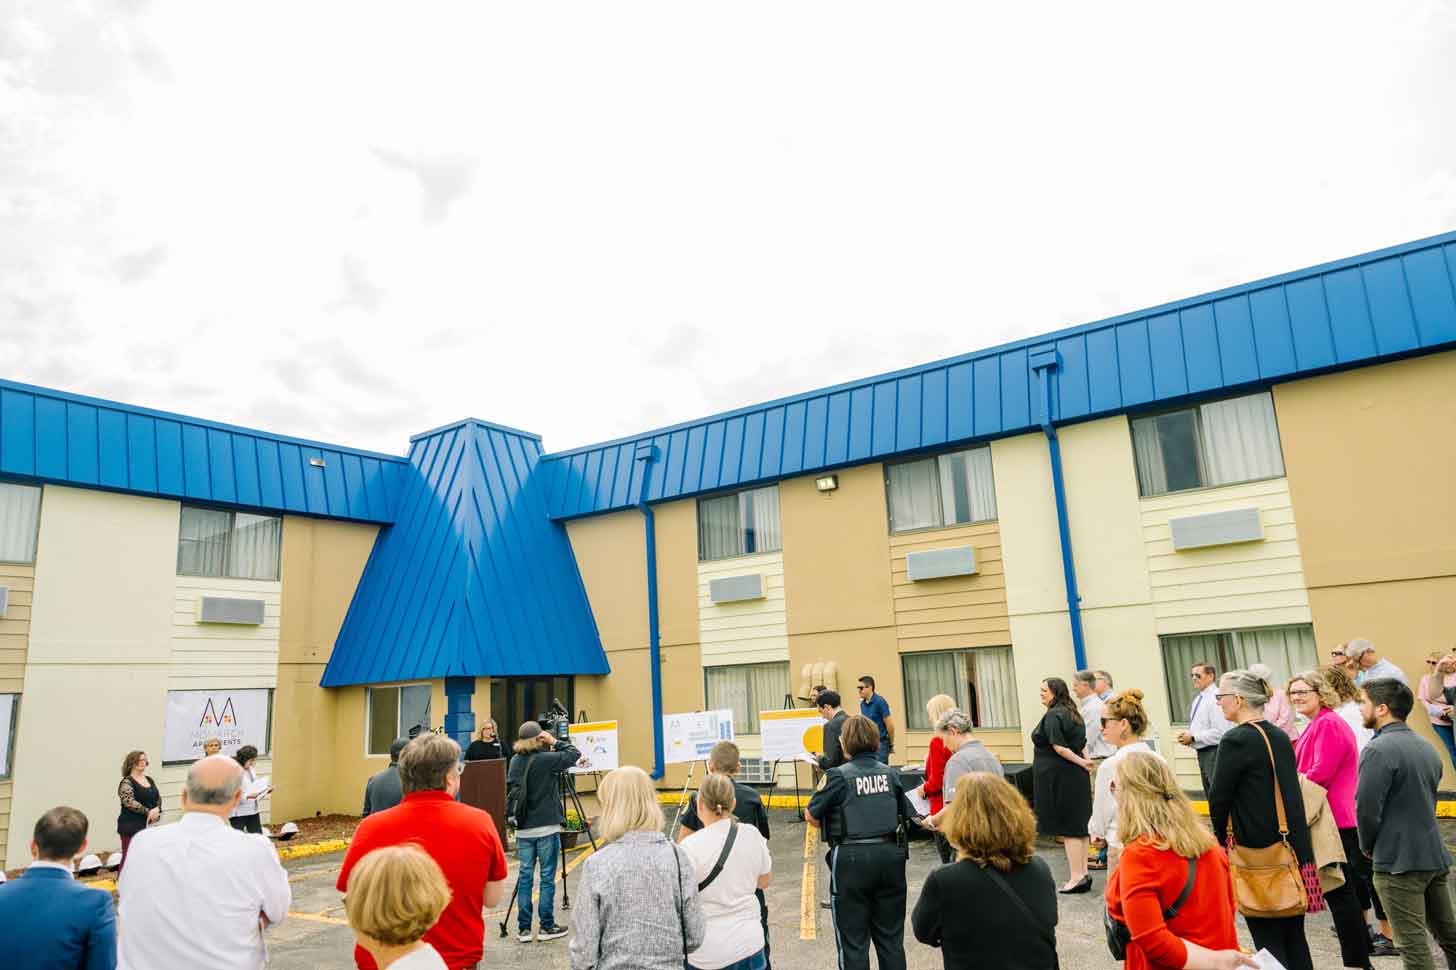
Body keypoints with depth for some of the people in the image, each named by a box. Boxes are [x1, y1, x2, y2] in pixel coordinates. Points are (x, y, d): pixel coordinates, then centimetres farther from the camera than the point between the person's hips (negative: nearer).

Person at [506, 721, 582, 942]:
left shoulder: (515, 761, 6)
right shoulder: (545, 759, -13)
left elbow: (511, 790, 14)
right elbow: (574, 754, -8)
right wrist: (555, 742, -3)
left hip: (523, 829, 6)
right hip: (547, 827, -6)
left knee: (525, 876, 9)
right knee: (547, 877, 3)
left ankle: (523, 928, 12)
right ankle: (546, 927, 8)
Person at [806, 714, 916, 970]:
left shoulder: (839, 776, -9)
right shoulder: (890, 774, 4)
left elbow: (811, 816, -5)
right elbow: (908, 815, 11)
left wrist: (829, 824, 14)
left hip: (852, 857, -4)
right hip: (889, 854, 4)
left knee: (853, 940, 8)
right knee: (891, 936, 17)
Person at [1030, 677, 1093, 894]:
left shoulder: (1053, 716, -16)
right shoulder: (1073, 714, 14)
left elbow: (1059, 747, -22)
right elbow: (1081, 744, 15)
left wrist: (1080, 762, -14)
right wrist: (1081, 761, 9)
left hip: (1059, 778, -9)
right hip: (1077, 778, 9)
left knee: (1067, 829, -4)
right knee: (1079, 827, 12)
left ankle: (1076, 877, 0)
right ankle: (1083, 874, 17)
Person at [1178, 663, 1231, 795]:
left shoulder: (1216, 698, -17)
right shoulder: (1198, 698, 13)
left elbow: (1219, 733, -23)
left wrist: (1193, 738, -17)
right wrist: (1187, 736, 4)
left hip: (1214, 753, -10)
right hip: (1202, 753, 10)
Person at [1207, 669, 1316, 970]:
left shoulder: (1236, 740, -17)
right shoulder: (1280, 736, 5)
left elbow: (1218, 798, -11)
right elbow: (1290, 791, 13)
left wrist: (1222, 836, 6)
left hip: (1257, 855, -7)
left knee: (1268, 938, 4)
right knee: (1294, 936, 16)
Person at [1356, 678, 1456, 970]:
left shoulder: (1378, 750, -17)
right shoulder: (1426, 747, 10)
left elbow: (1367, 808, -19)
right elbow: (1429, 800, 17)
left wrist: (1368, 847, -1)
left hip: (1398, 861, -8)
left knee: (1413, 945, -2)